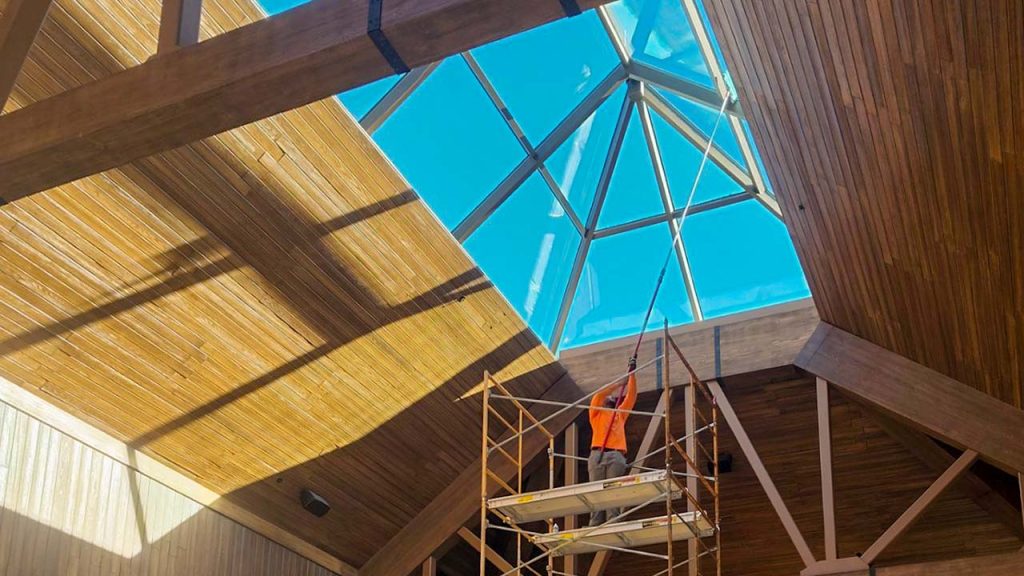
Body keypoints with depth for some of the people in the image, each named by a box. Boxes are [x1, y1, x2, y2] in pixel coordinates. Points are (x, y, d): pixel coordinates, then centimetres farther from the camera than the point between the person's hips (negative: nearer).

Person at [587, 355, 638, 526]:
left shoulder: (620, 413, 32)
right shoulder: (596, 412, 25)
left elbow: (631, 396, 25)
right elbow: (599, 395, 9)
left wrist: (632, 373, 18)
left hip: (617, 455, 2)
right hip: (598, 454, -2)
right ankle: (595, 526, -17)